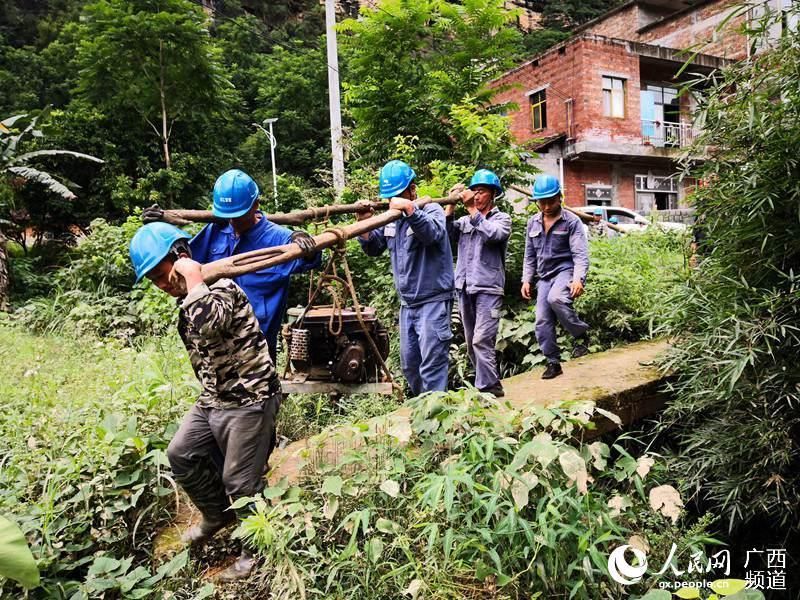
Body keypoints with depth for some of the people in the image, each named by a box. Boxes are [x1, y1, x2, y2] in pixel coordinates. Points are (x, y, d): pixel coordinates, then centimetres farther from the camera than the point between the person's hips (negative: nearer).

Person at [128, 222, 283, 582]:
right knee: (181, 455, 19)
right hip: (212, 401, 10)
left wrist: (194, 277, -29)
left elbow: (206, 325, -43)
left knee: (240, 483, 1)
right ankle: (218, 514, 40)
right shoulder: (188, 299, 10)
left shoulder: (221, 289, -20)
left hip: (249, 402, -10)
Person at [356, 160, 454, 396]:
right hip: (407, 303, 8)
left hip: (433, 300, -7)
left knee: (432, 362, -8)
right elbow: (373, 248, 13)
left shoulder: (431, 210, -7)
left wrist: (410, 209, -37)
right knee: (409, 364, 16)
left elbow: (433, 234, -27)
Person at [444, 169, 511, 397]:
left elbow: (492, 235, -17)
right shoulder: (465, 221, 15)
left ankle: (488, 388, -9)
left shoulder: (502, 218, 5)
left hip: (488, 288, -5)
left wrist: (471, 208, -18)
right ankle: (490, 383, 24)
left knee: (482, 340, -15)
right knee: (471, 342, 11)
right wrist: (451, 205, -7)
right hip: (464, 287, 5)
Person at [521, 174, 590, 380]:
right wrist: (526, 280, 9)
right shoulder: (533, 223, 10)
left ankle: (580, 334, -13)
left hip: (565, 270, -6)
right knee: (542, 321, 1)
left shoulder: (571, 221, -6)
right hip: (544, 276, 6)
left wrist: (578, 278, -27)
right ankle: (553, 363, 16)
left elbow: (580, 254, -12)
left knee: (556, 299, -36)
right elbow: (529, 255, 17)